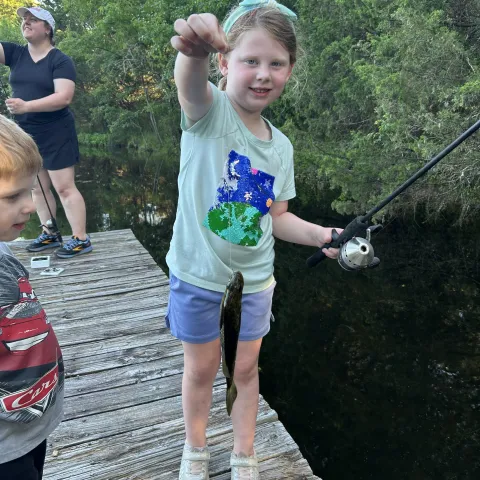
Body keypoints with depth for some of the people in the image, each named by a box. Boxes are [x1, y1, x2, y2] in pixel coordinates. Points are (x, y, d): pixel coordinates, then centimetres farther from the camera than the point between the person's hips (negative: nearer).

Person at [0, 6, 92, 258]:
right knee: (37, 188, 12)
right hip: (26, 134, 7)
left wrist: (26, 106, -27)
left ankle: (81, 239, 0)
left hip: (55, 134, -7)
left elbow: (64, 97, -21)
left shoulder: (60, 60, -9)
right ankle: (49, 235, 24)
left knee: (64, 187, -6)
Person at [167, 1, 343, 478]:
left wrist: (320, 235, -9)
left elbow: (277, 219, 7)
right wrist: (195, 50, -62)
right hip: (198, 276, -3)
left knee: (245, 368, 17)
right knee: (201, 369, 15)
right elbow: (190, 81, -40)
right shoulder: (208, 111, -14)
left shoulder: (280, 147, 1)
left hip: (254, 279, 4)